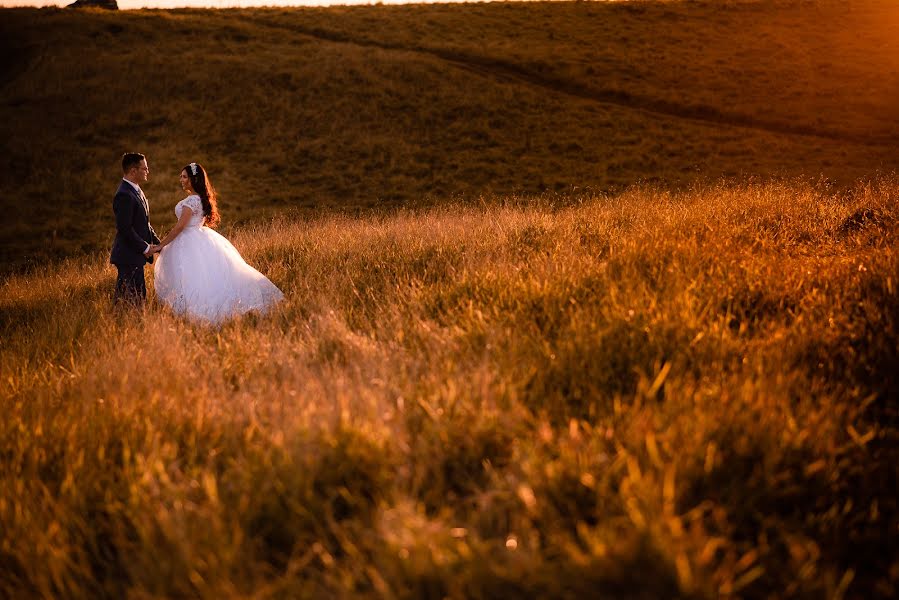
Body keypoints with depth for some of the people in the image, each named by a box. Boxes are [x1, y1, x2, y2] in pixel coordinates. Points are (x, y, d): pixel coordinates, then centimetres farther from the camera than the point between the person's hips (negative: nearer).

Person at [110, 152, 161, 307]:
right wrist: (145, 248, -15)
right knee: (129, 300, -7)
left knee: (139, 298, 12)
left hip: (136, 256, 10)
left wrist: (156, 243, 12)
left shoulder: (136, 190, 13)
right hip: (128, 257, -10)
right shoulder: (124, 195, -19)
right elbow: (124, 228, -23)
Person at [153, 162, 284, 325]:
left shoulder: (192, 200, -19)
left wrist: (161, 244, -15)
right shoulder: (201, 198, 11)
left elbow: (180, 226, -21)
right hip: (200, 240, 10)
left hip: (190, 245, -10)